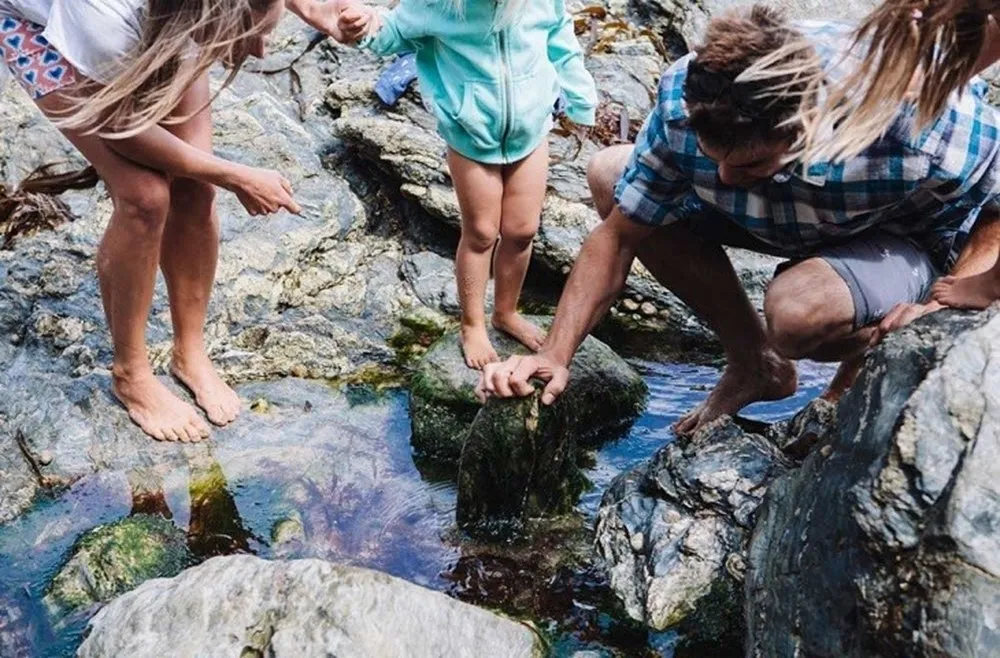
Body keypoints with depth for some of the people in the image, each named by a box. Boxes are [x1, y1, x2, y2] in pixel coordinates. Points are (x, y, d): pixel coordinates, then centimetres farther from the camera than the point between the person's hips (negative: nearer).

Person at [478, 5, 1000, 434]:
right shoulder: (683, 97, -27)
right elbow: (619, 236, -18)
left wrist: (942, 309, -34)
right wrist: (555, 355, -25)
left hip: (901, 236, -5)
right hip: (782, 216, 5)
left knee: (798, 309, -39)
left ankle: (864, 371, 3)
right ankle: (757, 364, 3)